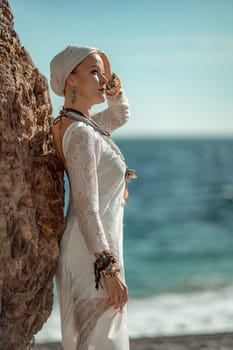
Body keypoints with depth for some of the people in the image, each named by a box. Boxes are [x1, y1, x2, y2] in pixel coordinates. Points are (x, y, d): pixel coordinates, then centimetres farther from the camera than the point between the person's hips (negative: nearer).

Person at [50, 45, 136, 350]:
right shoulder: (80, 133, -19)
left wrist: (113, 84, 9)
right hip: (95, 253, -10)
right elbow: (86, 206, -24)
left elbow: (120, 116, 28)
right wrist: (109, 268, -24)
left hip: (99, 246, 10)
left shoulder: (82, 122, 8)